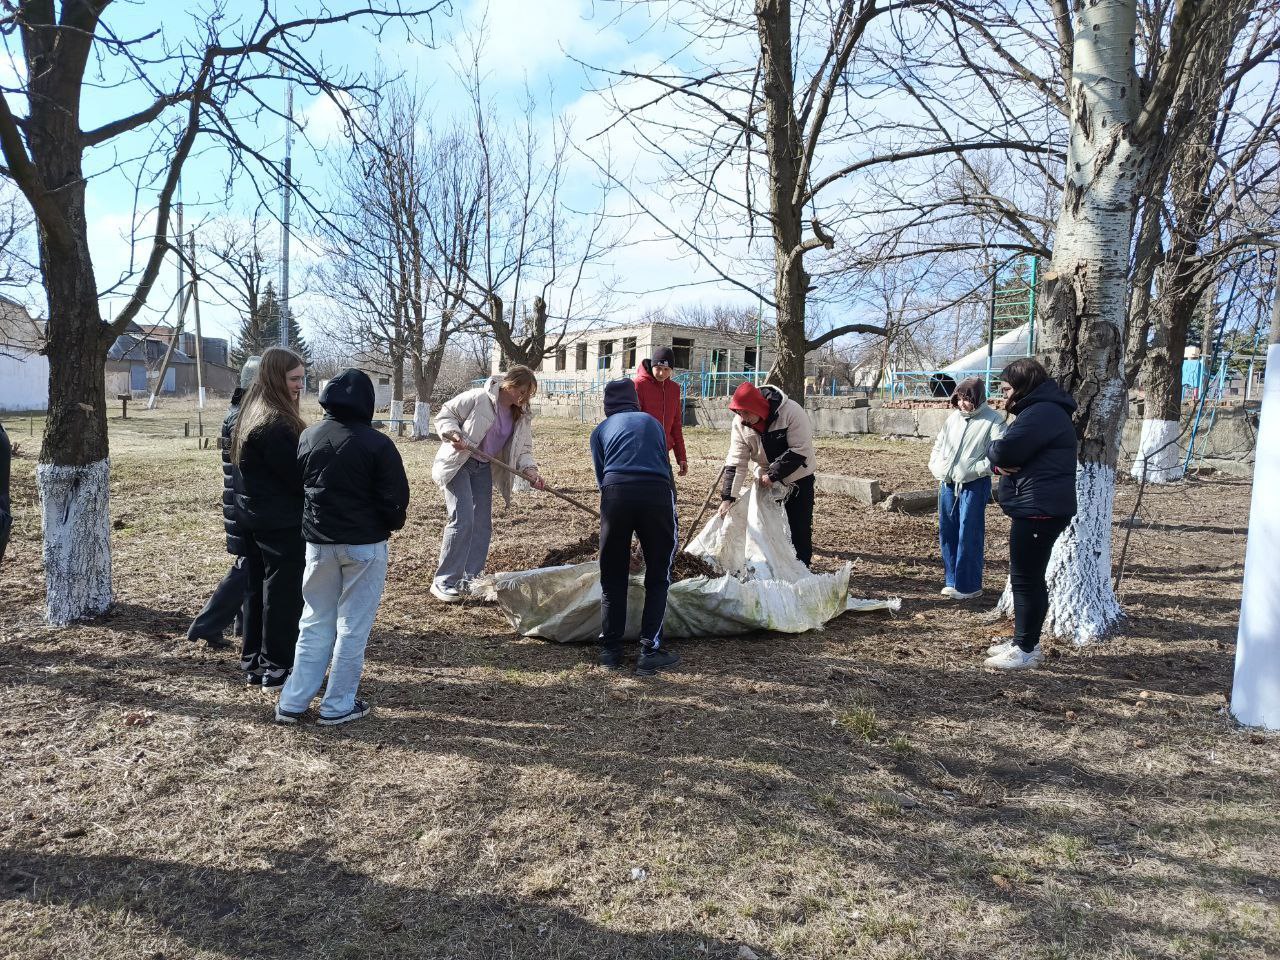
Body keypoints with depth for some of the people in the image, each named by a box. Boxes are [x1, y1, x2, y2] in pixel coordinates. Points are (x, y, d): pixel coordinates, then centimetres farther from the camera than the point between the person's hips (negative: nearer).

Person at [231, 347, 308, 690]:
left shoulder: (251, 414, 10)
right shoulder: (275, 424, -21)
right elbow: (297, 476, -19)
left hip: (254, 517, 10)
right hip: (283, 523, -10)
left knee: (259, 589, 16)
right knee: (284, 594, 1)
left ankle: (254, 662, 27)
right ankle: (276, 669, 9)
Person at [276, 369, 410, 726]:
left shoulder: (307, 438, 2)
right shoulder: (377, 443, -15)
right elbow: (396, 496, -12)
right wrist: (390, 525, 7)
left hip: (318, 543, 5)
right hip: (365, 545, -5)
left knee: (314, 624, 16)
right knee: (353, 627, 6)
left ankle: (292, 702, 18)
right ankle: (338, 706, 12)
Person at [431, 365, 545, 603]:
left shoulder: (521, 416, 2)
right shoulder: (478, 398, -18)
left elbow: (523, 450, 5)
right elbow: (444, 416, -9)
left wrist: (530, 470, -13)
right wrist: (453, 434, -27)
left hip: (484, 468, 7)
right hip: (457, 464, -7)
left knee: (482, 523, 7)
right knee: (462, 520, -17)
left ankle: (471, 579, 18)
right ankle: (443, 582, -9)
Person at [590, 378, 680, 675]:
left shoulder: (601, 430, 23)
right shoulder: (653, 422, 28)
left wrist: (612, 499, 34)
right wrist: (671, 504, 44)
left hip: (615, 494, 0)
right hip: (658, 493, 0)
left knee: (613, 577, 13)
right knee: (658, 577, 11)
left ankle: (610, 650, 18)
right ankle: (650, 651, 8)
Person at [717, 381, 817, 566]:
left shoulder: (791, 411, -27)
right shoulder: (740, 423, -13)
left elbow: (800, 450, -26)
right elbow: (736, 462, -14)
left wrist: (773, 474, -26)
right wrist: (728, 497, -21)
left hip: (798, 478, -4)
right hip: (768, 480, 4)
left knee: (800, 529, -2)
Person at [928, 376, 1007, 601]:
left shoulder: (993, 421, -7)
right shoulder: (953, 418, 11)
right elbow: (938, 445, 21)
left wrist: (972, 470, -24)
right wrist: (936, 468, 6)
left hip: (974, 486, -6)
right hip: (947, 484, 6)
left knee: (969, 536, -3)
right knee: (947, 532, 10)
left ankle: (969, 586, 8)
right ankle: (953, 580, 23)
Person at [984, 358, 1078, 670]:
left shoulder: (1042, 413, -17)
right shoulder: (1038, 411, 20)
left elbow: (1003, 450, -25)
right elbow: (1001, 454, 16)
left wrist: (995, 452, -2)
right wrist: (999, 463, -6)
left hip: (1038, 511, -11)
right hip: (1033, 509, 11)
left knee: (1027, 579, -5)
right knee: (1027, 578, 16)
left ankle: (1027, 650, 3)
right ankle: (1022, 641, 26)